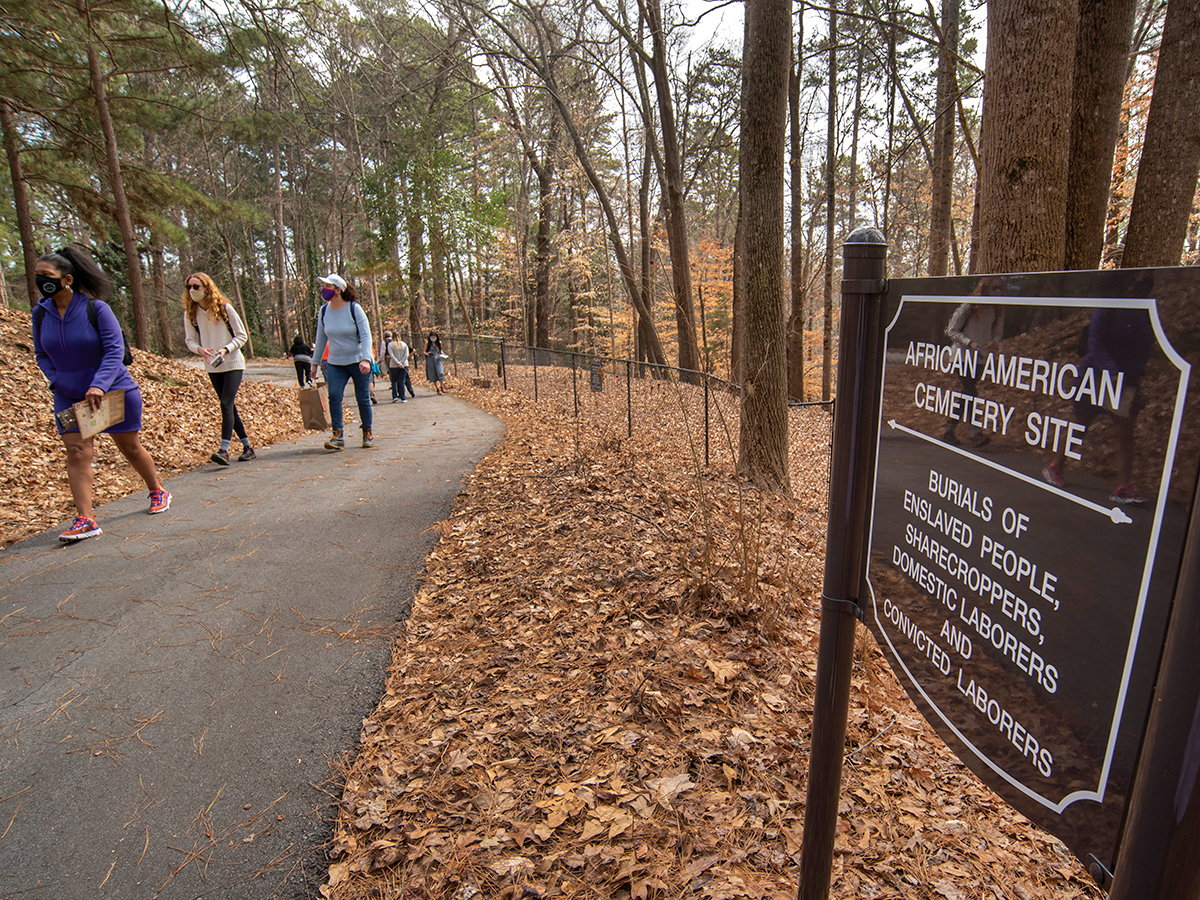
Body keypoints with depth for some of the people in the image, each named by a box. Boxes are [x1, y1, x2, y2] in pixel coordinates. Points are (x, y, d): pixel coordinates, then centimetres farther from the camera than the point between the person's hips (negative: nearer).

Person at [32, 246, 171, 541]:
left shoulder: (95, 307, -14)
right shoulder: (41, 313, 0)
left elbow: (114, 349, -17)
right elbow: (42, 355, 10)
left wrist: (99, 385, -29)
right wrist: (59, 382, -6)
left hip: (114, 391, -3)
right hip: (69, 398, 4)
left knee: (131, 448, 9)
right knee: (77, 452, -9)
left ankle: (158, 492, 31)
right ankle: (85, 520, -10)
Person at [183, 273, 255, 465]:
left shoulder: (224, 308, -7)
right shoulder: (190, 313, 3)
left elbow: (242, 336, -4)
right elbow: (190, 340, 7)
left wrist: (226, 349, -20)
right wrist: (199, 349, -16)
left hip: (233, 364, -5)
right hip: (212, 367, 5)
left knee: (226, 404, -17)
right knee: (230, 407, 8)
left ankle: (224, 450, -23)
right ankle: (247, 447, 17)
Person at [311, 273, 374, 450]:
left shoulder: (354, 308, -11)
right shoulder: (324, 311, 2)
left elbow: (366, 335, -14)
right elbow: (321, 339, 12)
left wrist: (365, 359, -27)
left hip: (358, 361, -3)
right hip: (335, 363, 3)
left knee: (362, 398, 2)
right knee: (334, 395, -13)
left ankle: (368, 434, 19)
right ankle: (338, 436, -13)